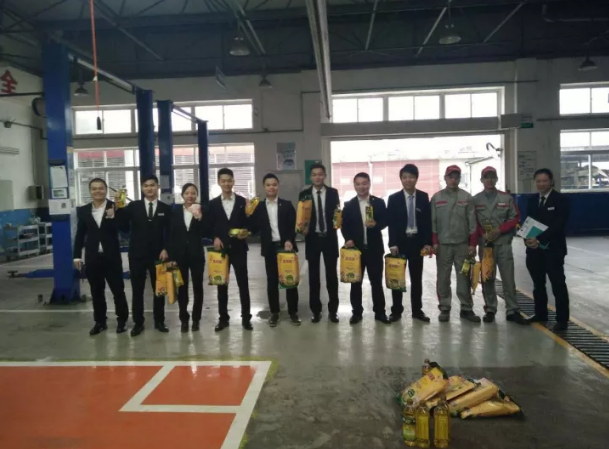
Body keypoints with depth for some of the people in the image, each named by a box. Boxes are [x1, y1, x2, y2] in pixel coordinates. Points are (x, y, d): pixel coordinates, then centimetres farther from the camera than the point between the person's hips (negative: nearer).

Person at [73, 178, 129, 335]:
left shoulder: (115, 207, -3)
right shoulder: (83, 210, 7)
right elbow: (80, 235, 9)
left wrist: (112, 217, -27)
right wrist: (77, 256, 5)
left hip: (111, 256, -3)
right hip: (92, 257, 3)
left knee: (118, 289, 4)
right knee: (96, 292, 11)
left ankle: (122, 320, 17)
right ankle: (100, 322, 23)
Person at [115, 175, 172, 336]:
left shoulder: (166, 209, 5)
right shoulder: (133, 206, 3)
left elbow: (169, 233, 2)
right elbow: (124, 228, -8)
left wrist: (165, 249, -11)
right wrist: (119, 208, -18)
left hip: (158, 255, 0)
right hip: (137, 255, 0)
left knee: (159, 290, 9)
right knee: (137, 291, 7)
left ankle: (159, 321, 22)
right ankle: (138, 323, 18)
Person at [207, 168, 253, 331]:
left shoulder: (242, 201, 3)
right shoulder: (213, 204, 7)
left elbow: (249, 223, 3)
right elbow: (210, 226, 8)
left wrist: (246, 231, -17)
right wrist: (215, 238, -9)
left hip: (238, 248, -1)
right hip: (221, 249, 2)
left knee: (243, 283, 3)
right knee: (222, 284, 9)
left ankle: (246, 317, 14)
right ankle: (223, 318, 20)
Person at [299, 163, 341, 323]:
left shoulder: (333, 193, 2)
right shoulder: (304, 195, 1)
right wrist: (303, 228, -15)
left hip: (329, 238, 0)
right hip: (312, 238, 0)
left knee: (332, 274, 7)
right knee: (314, 276, 6)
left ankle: (333, 310, 18)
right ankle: (316, 310, 17)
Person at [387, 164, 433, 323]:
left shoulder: (423, 197, 3)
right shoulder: (394, 198, -1)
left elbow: (428, 221, 3)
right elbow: (391, 223, -5)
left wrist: (428, 242, -4)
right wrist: (393, 244, -13)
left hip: (417, 242, 1)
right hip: (400, 242, -1)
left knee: (417, 278, 9)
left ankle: (417, 310, 18)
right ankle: (396, 310, 15)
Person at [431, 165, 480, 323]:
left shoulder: (467, 197, 4)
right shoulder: (436, 197, 4)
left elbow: (472, 222, 2)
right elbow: (433, 222, 2)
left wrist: (472, 244, -3)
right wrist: (434, 242, -4)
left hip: (463, 244, 0)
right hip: (443, 244, 0)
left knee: (464, 277, 4)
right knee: (443, 278, 5)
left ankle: (466, 308, 14)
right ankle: (444, 308, 13)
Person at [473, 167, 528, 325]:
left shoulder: (506, 198, 4)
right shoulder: (475, 200, 3)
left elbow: (515, 218, 3)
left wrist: (499, 230, -10)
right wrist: (483, 234, -11)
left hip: (503, 243, 0)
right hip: (484, 244, 0)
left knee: (508, 278, 0)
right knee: (487, 279, 6)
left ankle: (513, 311, 7)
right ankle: (490, 310, 17)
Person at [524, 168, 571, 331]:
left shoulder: (561, 199, -7)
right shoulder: (532, 200, 12)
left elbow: (558, 225, -16)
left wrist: (539, 239, -23)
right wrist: (528, 239, -10)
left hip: (553, 249, -6)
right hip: (534, 249, 6)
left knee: (558, 284, 1)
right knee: (538, 284, 14)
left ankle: (562, 319, 9)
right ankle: (540, 314, 27)